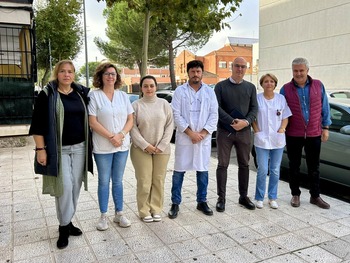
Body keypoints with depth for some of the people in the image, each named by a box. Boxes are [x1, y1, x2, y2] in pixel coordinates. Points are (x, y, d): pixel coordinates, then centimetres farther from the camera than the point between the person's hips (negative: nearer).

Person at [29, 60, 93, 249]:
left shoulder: (81, 93, 8)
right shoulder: (47, 94, -4)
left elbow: (87, 119, 14)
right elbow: (38, 124, -6)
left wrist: (88, 145, 10)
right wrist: (40, 149, -12)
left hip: (79, 148, 4)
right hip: (58, 149, -4)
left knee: (75, 185, 9)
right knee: (64, 186, -7)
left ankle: (67, 221, 25)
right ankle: (64, 226, 10)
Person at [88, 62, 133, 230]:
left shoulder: (123, 95, 7)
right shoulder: (94, 95, -5)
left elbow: (130, 120, 4)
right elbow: (92, 122, -10)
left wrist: (121, 135, -12)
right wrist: (111, 137, -15)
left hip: (122, 145, 3)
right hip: (102, 147, -3)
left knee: (118, 181, 12)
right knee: (104, 182, 7)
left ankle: (119, 213, 24)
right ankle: (103, 216, 20)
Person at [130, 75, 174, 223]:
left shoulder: (164, 104, 4)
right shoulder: (136, 105, -1)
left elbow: (170, 125, 1)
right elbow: (133, 128, -5)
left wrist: (161, 146, -7)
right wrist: (145, 145, -12)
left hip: (162, 149, 2)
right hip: (141, 149, -2)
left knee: (159, 181, 7)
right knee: (144, 182, 0)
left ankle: (156, 209, 21)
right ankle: (144, 211, 15)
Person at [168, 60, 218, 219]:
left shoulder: (209, 92, 6)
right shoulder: (180, 91, 0)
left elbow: (214, 115, 1)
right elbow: (176, 115, -6)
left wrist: (202, 133, -10)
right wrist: (191, 133, -13)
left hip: (204, 138, 2)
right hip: (184, 137, -2)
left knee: (203, 171, 10)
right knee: (179, 171, 3)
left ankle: (202, 202, 24)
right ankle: (175, 203, 14)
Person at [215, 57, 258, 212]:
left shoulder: (250, 87, 10)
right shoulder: (221, 86, 1)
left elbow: (254, 108, 5)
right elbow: (216, 107, -8)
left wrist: (246, 122, -14)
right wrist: (232, 121, -17)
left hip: (244, 132, 3)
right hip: (224, 131, -3)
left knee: (244, 165, 9)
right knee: (223, 165, 2)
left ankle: (243, 197, 22)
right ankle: (221, 198, 11)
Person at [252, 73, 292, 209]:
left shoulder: (281, 99, 7)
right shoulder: (257, 98, 0)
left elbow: (285, 118, 10)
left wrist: (281, 129, -5)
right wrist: (257, 132, -9)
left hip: (278, 140, 3)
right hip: (261, 140, -3)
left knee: (275, 170, 9)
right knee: (262, 170, -4)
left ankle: (272, 198, 21)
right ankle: (259, 198, 11)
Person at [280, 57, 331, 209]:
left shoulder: (318, 86, 1)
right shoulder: (286, 89, -3)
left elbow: (325, 108, 6)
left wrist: (325, 127, 4)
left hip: (314, 134, 1)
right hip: (293, 135, -1)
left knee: (314, 167, 11)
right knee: (294, 166, 10)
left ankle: (315, 196, 25)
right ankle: (295, 195, 24)